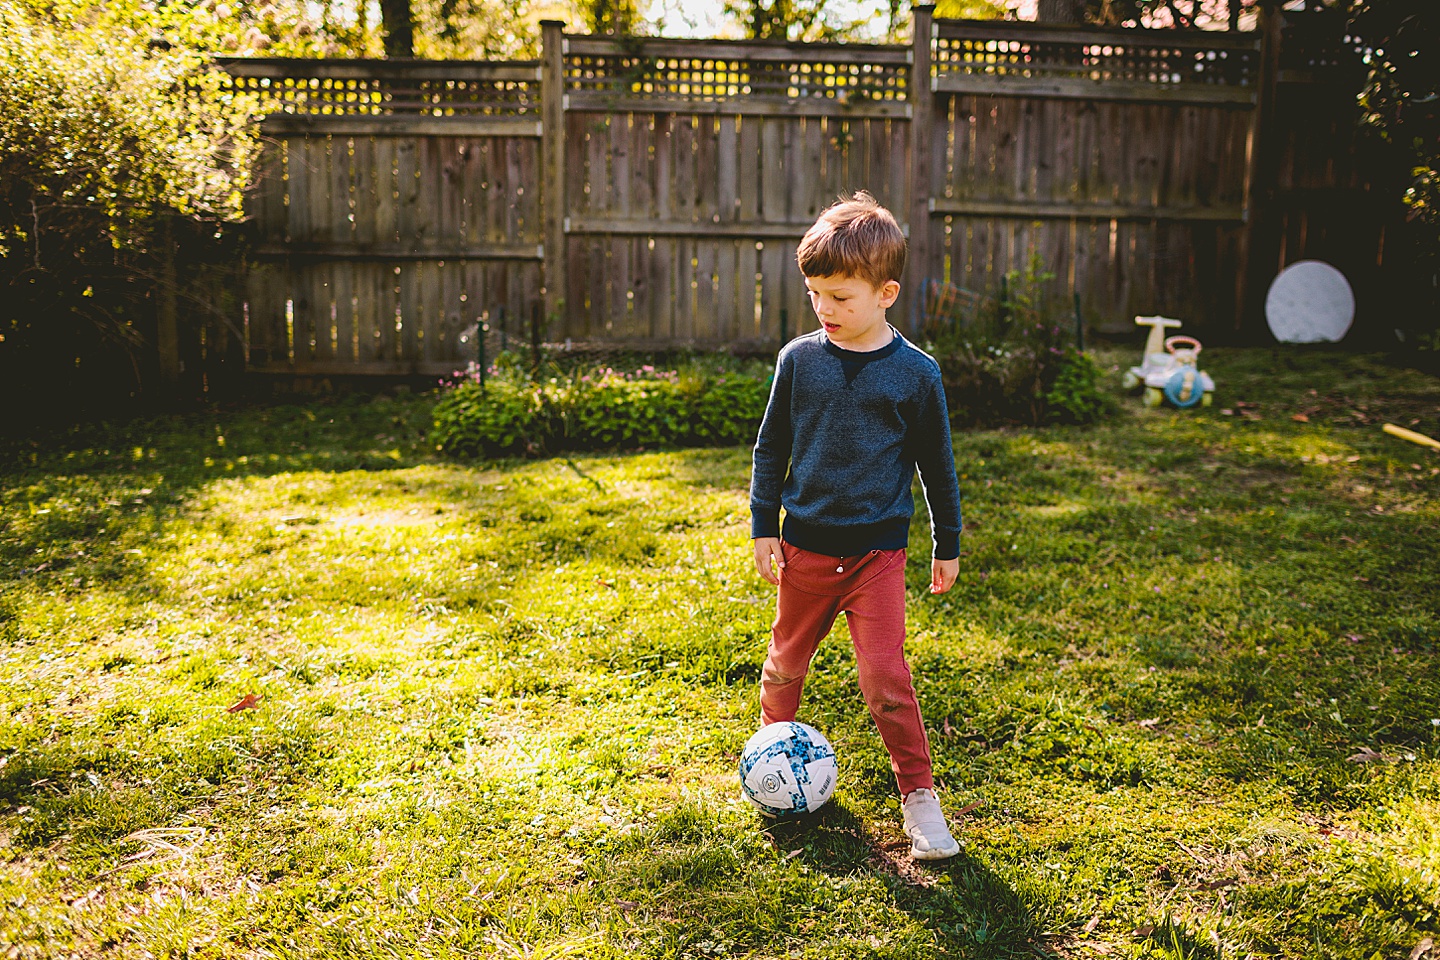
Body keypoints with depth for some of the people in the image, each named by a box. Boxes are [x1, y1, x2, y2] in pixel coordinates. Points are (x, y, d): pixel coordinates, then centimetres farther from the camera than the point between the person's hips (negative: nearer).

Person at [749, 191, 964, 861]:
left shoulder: (914, 372, -6)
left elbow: (936, 464, 5)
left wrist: (947, 546, 10)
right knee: (786, 661, 17)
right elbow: (771, 447, 7)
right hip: (805, 546, 2)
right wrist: (763, 528, 4)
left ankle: (918, 794, 6)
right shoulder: (800, 359, -2)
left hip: (878, 551, -2)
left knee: (884, 675, -8)